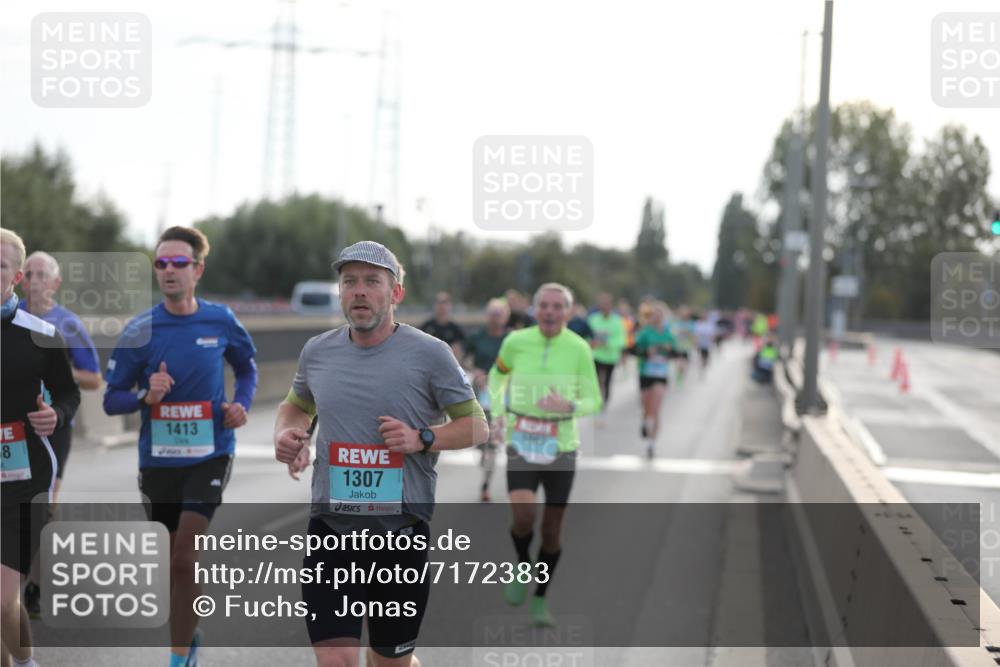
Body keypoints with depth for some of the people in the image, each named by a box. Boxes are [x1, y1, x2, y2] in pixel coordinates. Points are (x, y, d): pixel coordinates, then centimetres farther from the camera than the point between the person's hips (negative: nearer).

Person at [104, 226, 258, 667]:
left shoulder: (221, 321, -3)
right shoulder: (140, 331, -6)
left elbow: (246, 368, 17)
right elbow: (111, 400, -2)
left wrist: (241, 403, -2)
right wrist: (145, 395, -22)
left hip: (210, 454, -1)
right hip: (158, 459, 2)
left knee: (184, 559, -14)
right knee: (176, 561, 15)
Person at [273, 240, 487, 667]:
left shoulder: (430, 354, -5)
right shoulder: (317, 351, 6)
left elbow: (476, 425, 0)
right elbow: (296, 405, 25)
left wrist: (423, 439, -17)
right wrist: (286, 433, 2)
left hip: (403, 532, -2)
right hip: (331, 528, 2)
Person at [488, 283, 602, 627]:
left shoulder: (579, 349, -6)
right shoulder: (516, 341, -4)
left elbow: (593, 401, -2)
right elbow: (497, 374, 16)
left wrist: (569, 406, -23)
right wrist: (496, 413, 4)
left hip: (561, 447, 1)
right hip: (521, 445, -1)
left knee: (552, 529, 5)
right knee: (523, 514, -22)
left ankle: (540, 599, 27)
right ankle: (523, 567, 10)